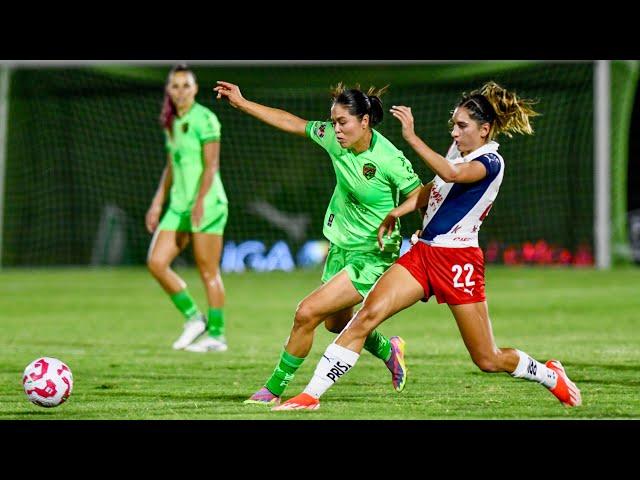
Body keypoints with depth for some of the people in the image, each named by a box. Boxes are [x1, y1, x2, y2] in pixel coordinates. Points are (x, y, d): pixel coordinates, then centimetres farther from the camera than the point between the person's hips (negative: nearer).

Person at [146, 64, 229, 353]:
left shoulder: (205, 119, -8)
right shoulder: (171, 123, 14)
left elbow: (211, 165, -15)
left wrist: (200, 202, -25)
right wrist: (157, 204, 18)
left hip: (207, 204, -8)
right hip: (179, 204, 8)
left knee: (208, 272, -3)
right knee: (156, 262, -2)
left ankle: (216, 335, 5)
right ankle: (193, 318, 10)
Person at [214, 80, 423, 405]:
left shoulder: (390, 160, -24)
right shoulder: (334, 138, -7)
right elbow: (292, 123, 5)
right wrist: (241, 103, 5)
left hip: (372, 257, -8)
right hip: (341, 248, 8)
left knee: (307, 313, -15)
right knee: (336, 322, 24)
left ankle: (275, 388, 2)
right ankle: (387, 350, 52)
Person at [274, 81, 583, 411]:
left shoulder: (491, 162, -13)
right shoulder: (458, 149, 11)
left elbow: (450, 174, -34)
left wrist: (412, 137, -39)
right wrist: (396, 213, 13)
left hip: (459, 260, -7)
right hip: (423, 252, 7)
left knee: (488, 361, 2)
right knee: (368, 315, -14)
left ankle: (550, 375, 32)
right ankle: (311, 395, -16)